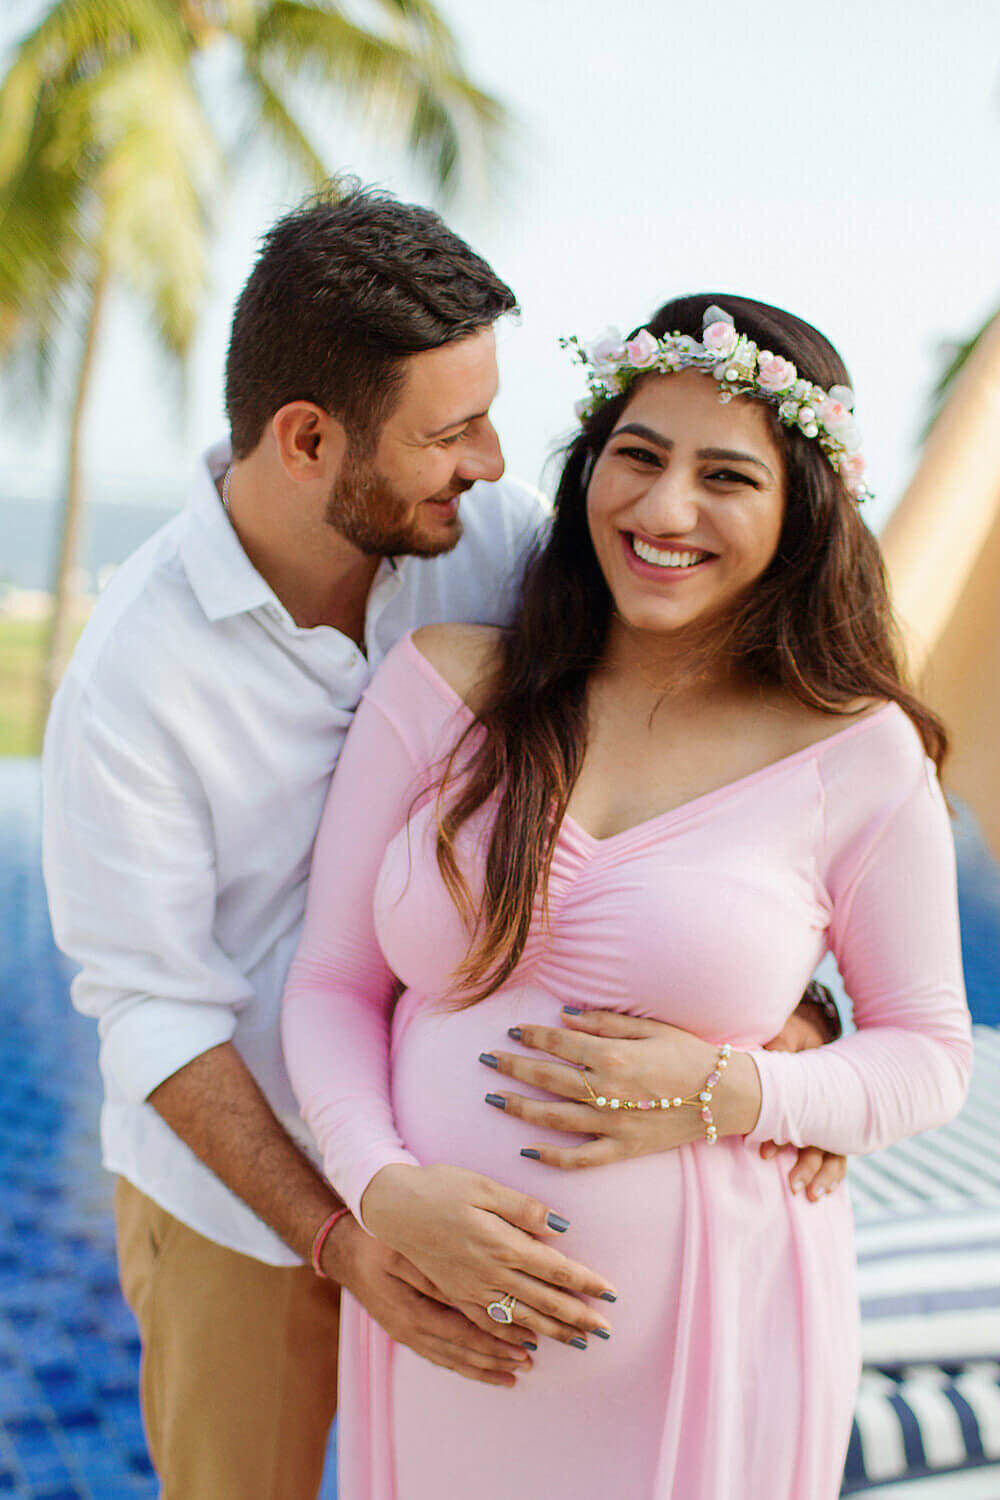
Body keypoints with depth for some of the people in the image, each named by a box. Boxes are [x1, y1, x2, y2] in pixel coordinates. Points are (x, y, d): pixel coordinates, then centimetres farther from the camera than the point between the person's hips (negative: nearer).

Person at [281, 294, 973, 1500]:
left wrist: (725, 1093, -17)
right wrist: (385, 1187, -18)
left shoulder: (859, 756, -8)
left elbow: (927, 1056, 1)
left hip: (704, 1334, -1)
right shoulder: (441, 684, -5)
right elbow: (331, 985, -1)